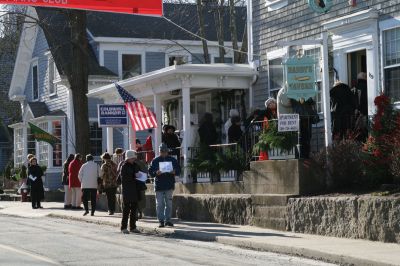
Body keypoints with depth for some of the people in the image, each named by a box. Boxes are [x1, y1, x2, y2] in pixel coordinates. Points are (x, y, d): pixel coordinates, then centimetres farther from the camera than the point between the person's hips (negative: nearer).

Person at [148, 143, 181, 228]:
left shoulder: (172, 160, 9)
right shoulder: (155, 161, 4)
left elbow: (179, 170, 10)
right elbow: (150, 171, 1)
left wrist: (174, 172, -13)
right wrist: (156, 173, -19)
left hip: (169, 185, 2)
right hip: (159, 185, -2)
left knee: (169, 203, 6)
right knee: (160, 204, -3)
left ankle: (167, 220, 13)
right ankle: (161, 220, 1)